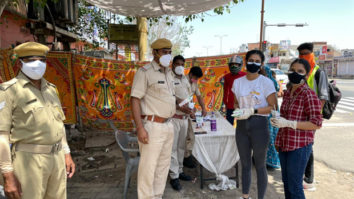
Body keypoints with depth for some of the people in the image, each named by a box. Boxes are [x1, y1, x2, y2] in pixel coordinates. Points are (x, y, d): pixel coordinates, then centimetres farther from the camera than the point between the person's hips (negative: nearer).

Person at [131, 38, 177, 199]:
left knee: (163, 165, 16)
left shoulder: (169, 73, 14)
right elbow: (135, 99, -16)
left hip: (168, 125, 8)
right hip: (152, 126, -8)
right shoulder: (144, 72, -10)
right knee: (148, 167, -1)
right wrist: (140, 128, -22)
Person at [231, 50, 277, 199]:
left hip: (259, 125, -4)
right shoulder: (237, 82, 5)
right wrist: (238, 111, -8)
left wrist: (251, 111, -21)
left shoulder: (266, 82, -9)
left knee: (260, 166, 7)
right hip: (242, 125, 5)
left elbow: (272, 106, -10)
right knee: (245, 164, 17)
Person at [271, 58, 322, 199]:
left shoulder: (308, 95, -13)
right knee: (286, 182, 16)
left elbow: (316, 123, -17)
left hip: (300, 146, -7)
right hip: (284, 144, 7)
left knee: (294, 186, 1)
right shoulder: (287, 93, 9)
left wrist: (288, 123, -23)